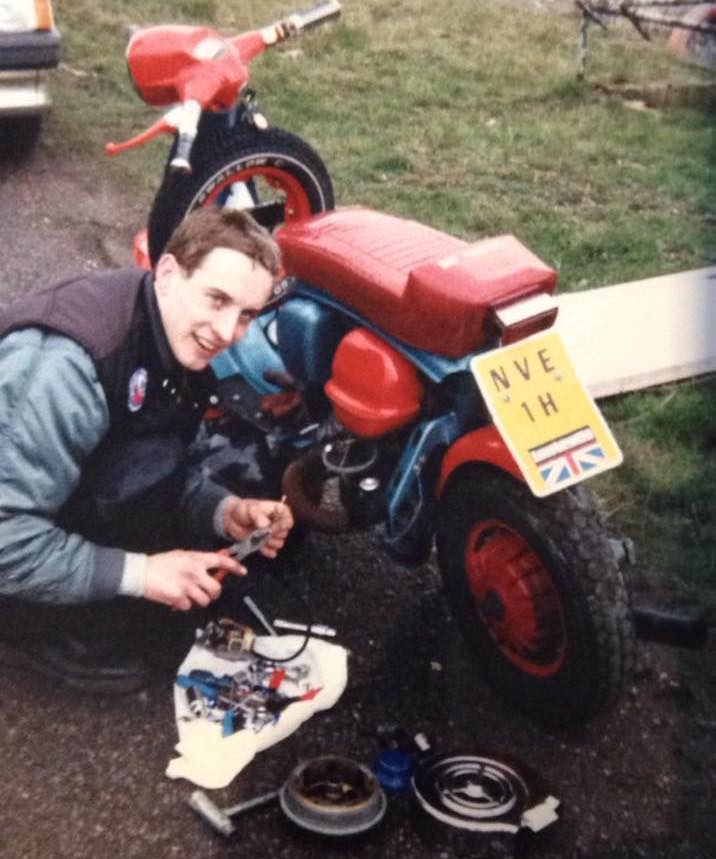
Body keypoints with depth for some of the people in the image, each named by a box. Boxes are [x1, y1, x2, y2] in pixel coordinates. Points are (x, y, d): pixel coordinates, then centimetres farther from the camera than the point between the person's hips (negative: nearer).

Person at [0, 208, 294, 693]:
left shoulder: (180, 344, -7)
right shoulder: (65, 366, -35)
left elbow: (173, 472, 1)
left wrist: (226, 512, -18)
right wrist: (139, 572, -31)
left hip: (70, 494, 9)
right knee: (153, 450, -27)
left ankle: (65, 603, 8)